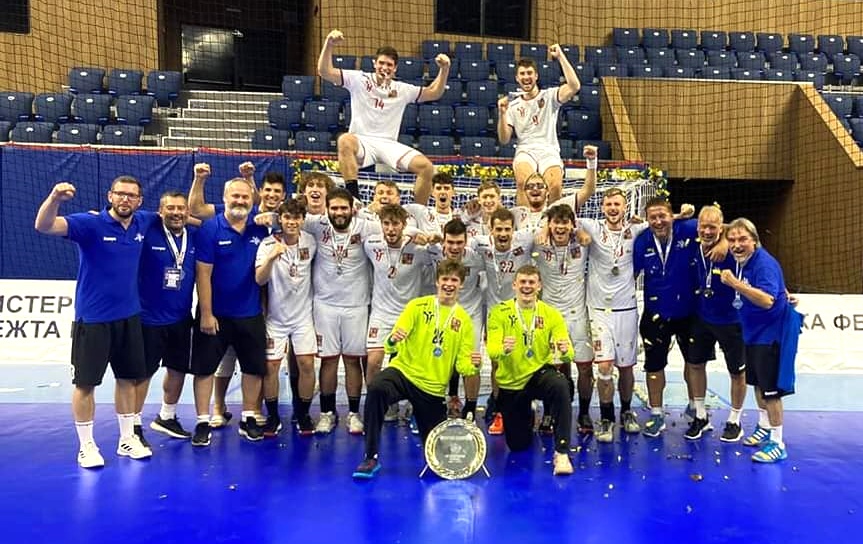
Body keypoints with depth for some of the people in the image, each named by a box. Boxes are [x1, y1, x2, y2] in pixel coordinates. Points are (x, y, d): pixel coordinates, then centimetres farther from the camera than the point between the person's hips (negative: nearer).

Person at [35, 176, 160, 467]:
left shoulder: (143, 223, 0)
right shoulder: (90, 223, -15)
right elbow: (44, 226, -30)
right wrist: (54, 198, -48)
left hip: (129, 316, 5)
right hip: (93, 318, -5)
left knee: (127, 378, 13)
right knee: (85, 383, 4)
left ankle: (127, 439, 27)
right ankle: (86, 446, 19)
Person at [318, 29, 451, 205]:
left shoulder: (402, 90, 15)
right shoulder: (359, 79, 5)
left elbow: (434, 92, 22)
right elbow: (325, 72, -2)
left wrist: (444, 69, 5)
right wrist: (329, 45, -18)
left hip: (389, 144, 3)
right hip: (361, 142, -3)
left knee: (426, 167, -19)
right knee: (345, 140, -40)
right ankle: (354, 199, -37)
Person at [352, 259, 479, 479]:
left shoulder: (464, 320, 2)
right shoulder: (418, 306, -2)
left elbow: (462, 362, 1)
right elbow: (392, 345, -8)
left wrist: (471, 366, -22)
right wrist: (392, 340, -32)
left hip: (433, 388, 2)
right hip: (404, 371, -2)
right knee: (376, 388, -35)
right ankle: (371, 458, -22)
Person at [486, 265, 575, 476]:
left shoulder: (551, 314, -8)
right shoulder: (500, 313, -10)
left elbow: (567, 355, -15)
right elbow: (492, 351, -20)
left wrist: (565, 351, -39)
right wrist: (503, 349, -43)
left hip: (540, 374, -1)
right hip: (510, 383, 1)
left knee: (561, 386, -36)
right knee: (518, 445, 9)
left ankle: (562, 452, -24)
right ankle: (527, 418, 46)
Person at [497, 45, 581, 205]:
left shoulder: (549, 96, 12)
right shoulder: (513, 106, 17)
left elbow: (574, 86, -7)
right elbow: (504, 140, 11)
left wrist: (560, 57, -6)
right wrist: (502, 114, -4)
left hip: (549, 152, -1)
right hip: (525, 152, 1)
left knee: (555, 186, -31)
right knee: (523, 182, -34)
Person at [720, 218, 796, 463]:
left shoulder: (764, 263, -24)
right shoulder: (740, 261, 0)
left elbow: (767, 300, -37)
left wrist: (735, 283, -42)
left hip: (770, 334, -9)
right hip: (752, 332, 9)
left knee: (769, 389, -4)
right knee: (757, 383, 21)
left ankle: (777, 443, 8)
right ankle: (764, 427, 39)